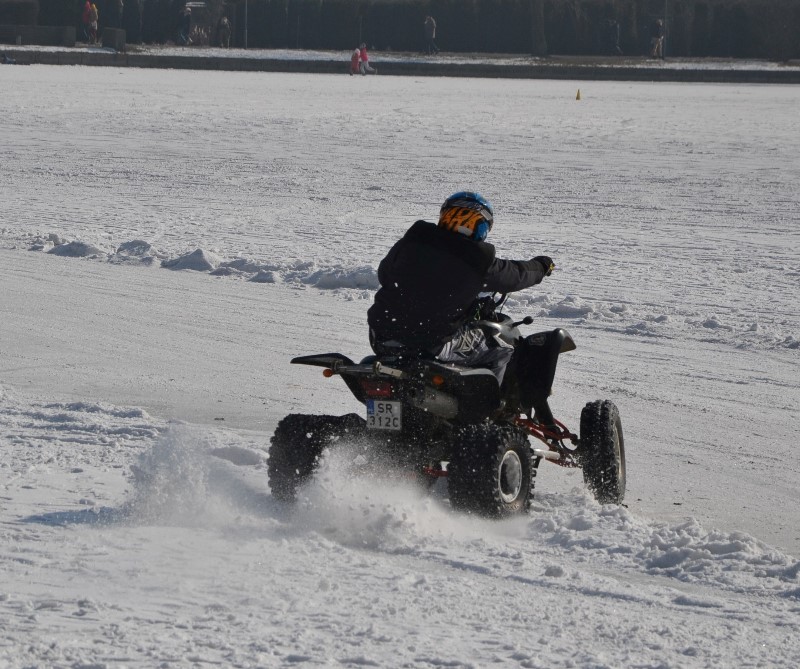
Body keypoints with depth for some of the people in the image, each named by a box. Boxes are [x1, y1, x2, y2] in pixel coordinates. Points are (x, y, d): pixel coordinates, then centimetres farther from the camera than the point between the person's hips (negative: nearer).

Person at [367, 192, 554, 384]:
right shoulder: (480, 262, -10)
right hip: (434, 345, -4)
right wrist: (542, 266, 29)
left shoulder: (410, 242, -2)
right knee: (500, 351, 14)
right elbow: (516, 275, 8)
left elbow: (383, 273, 14)